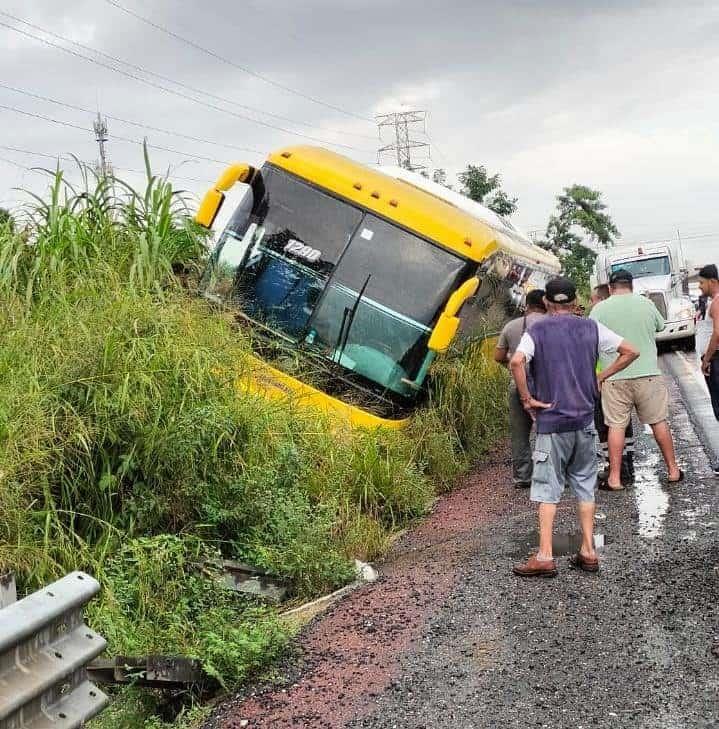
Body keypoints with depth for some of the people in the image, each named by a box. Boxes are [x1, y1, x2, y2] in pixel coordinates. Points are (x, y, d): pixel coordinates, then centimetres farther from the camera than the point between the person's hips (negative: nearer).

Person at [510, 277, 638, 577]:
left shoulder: (537, 330, -5)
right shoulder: (591, 328, 4)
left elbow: (516, 362, -23)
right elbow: (630, 352, 4)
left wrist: (527, 398, -13)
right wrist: (600, 378, 8)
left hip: (551, 420, -3)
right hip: (585, 418, 3)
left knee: (548, 488, 2)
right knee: (585, 485, 12)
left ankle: (545, 556, 0)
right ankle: (588, 552, 15)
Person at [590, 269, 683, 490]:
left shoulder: (600, 309, -3)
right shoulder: (646, 303, 3)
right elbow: (661, 326, 19)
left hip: (615, 378, -1)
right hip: (648, 373, 2)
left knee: (616, 426, 3)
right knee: (659, 422, 11)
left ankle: (614, 478, 4)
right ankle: (673, 470, 20)